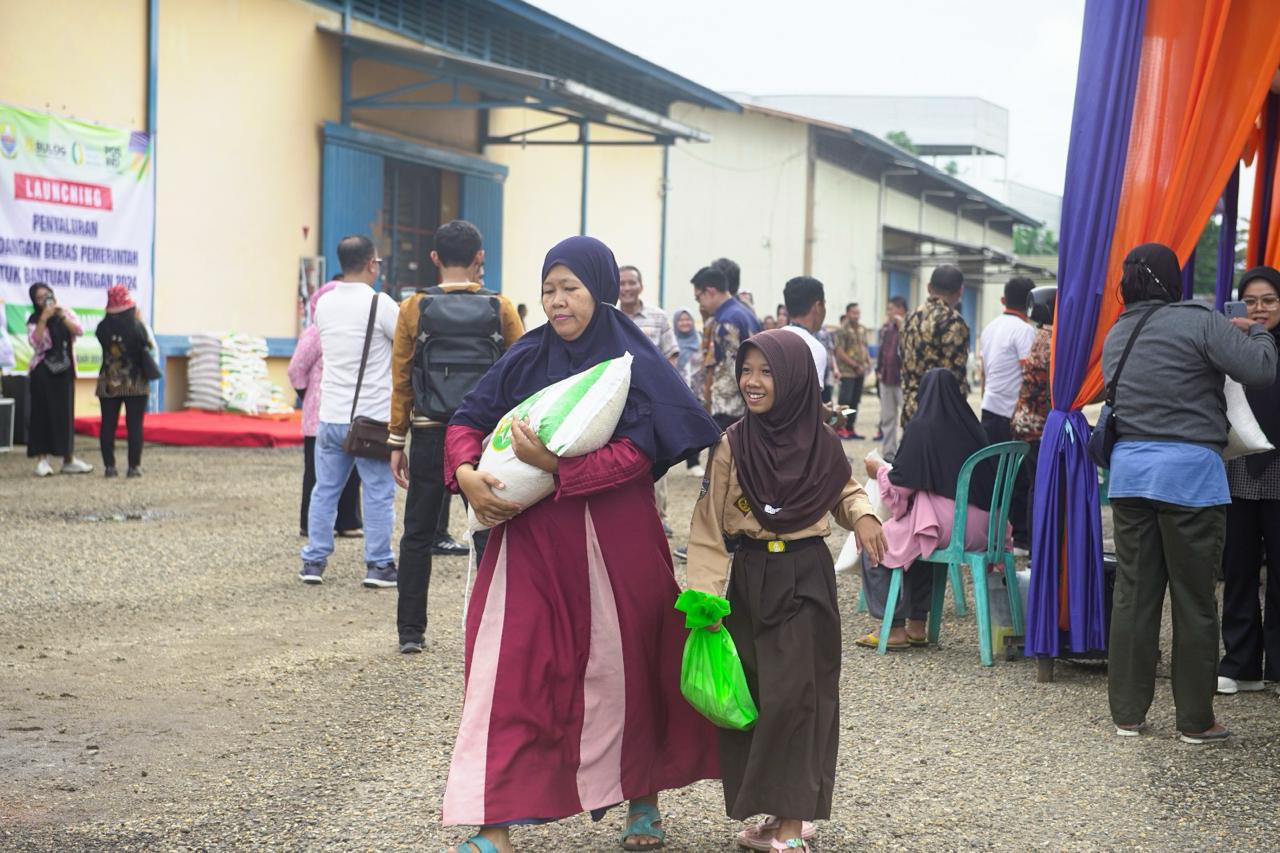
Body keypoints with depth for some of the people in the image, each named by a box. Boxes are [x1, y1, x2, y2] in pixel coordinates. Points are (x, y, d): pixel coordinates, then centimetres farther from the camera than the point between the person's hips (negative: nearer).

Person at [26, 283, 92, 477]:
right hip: (42, 371, -2)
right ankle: (42, 459, -3)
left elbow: (79, 331, -7)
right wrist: (44, 319, -21)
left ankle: (68, 459, 8)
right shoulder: (34, 319, 0)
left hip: (64, 370, 2)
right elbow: (34, 342, -16)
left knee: (65, 413, 4)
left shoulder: (67, 313, 8)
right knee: (42, 413, -4)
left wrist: (62, 315, -16)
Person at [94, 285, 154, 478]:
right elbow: (148, 346, -1)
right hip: (135, 383, -2)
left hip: (108, 384, 2)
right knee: (134, 425, 2)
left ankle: (109, 466, 7)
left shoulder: (103, 328, -6)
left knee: (108, 425, 8)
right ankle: (134, 466, 0)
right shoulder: (136, 327, -13)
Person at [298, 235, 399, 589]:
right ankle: (378, 565, 5)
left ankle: (314, 561, 14)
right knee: (378, 493, 3)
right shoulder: (380, 304, -14)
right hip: (372, 417, -5)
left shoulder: (324, 305, 5)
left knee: (325, 490, 12)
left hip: (331, 416, 5)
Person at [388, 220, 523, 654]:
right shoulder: (501, 309, -1)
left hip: (430, 435, 0)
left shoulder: (414, 308, -1)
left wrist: (397, 441, 7)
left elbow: (400, 379, 1)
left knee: (418, 534, 9)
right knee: (490, 534, 6)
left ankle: (410, 631, 10)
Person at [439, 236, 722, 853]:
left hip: (610, 542, -3)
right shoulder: (525, 360, 6)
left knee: (619, 666, 9)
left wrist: (557, 465, -27)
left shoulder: (632, 364, -5)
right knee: (509, 669, -5)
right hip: (529, 537, 3)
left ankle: (642, 799, 31)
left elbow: (637, 452, -15)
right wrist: (467, 473, -12)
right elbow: (467, 421, 8)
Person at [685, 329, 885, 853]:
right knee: (754, 695, 3)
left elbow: (844, 491, 16)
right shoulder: (731, 446, -5)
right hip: (751, 579, 1)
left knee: (796, 694, -5)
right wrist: (705, 594, -12)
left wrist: (862, 516, -6)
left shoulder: (821, 443, -2)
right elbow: (708, 526, -5)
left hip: (807, 579, 0)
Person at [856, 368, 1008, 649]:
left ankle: (893, 627, 8)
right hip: (979, 527, 7)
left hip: (944, 525, -7)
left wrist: (880, 469, 12)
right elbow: (987, 479, 16)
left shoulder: (920, 428, -9)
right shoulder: (971, 427, 8)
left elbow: (901, 485, -8)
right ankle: (917, 624, 32)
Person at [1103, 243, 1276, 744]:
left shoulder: (1116, 336, 13)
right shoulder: (1198, 322, -8)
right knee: (1194, 599, 3)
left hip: (1128, 468, 5)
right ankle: (1195, 720, 9)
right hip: (1189, 473, -5)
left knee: (1133, 594, 10)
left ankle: (1127, 713, 13)